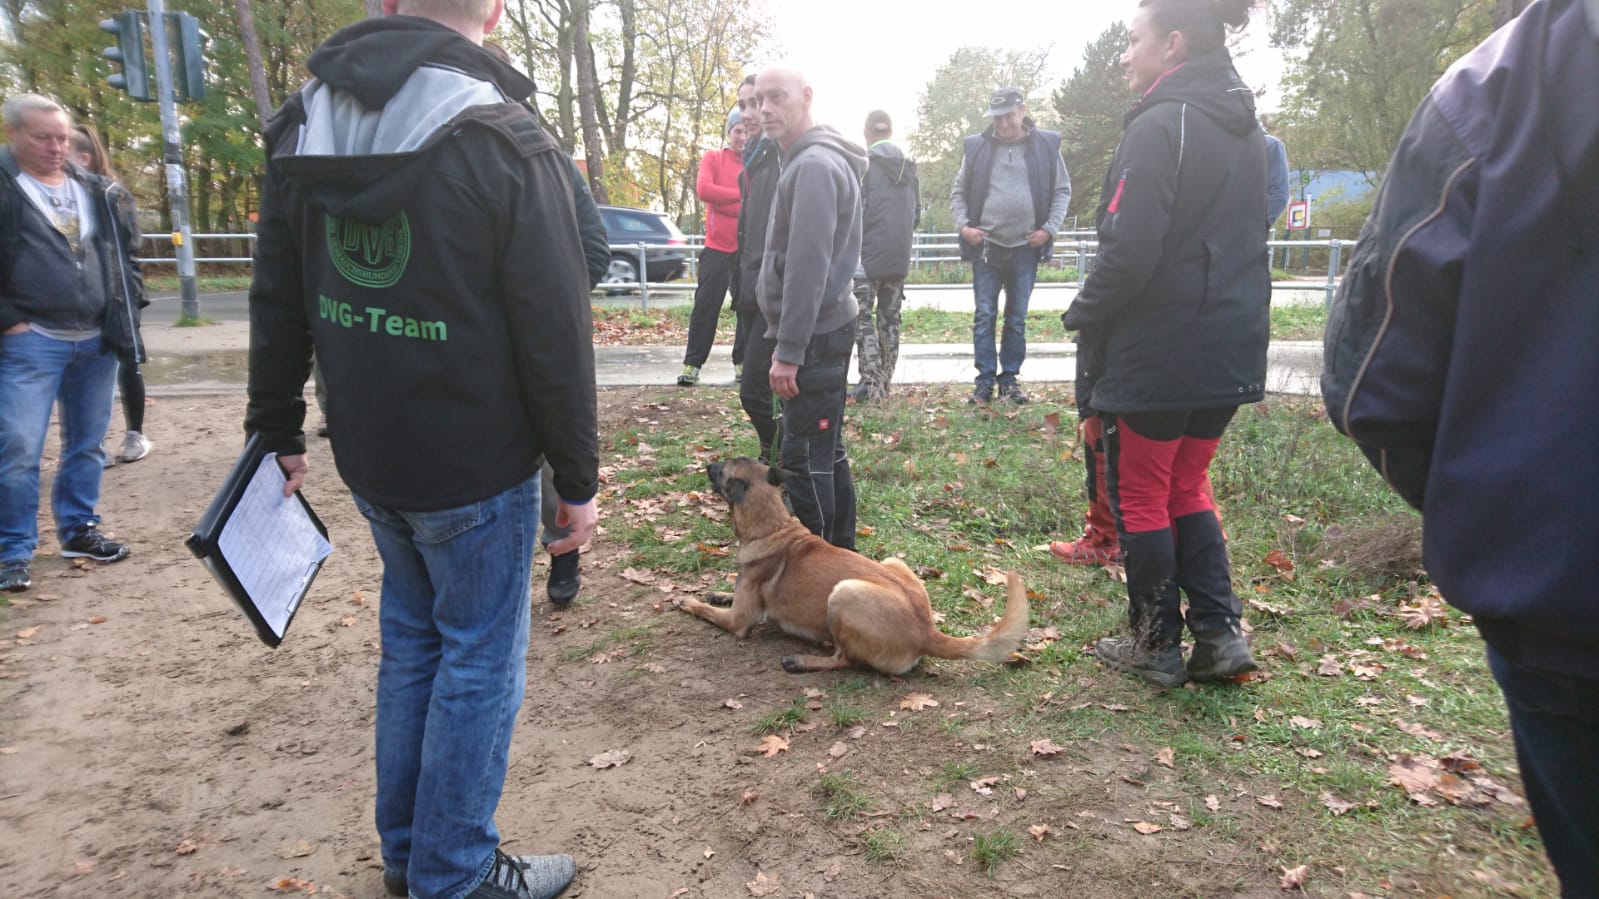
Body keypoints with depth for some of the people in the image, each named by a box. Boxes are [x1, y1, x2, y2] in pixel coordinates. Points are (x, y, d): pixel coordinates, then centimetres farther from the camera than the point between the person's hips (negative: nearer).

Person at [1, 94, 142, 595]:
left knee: (87, 444, 13)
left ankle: (79, 530, 27)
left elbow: (123, 253, 18)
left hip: (97, 339, 5)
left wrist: (126, 307, 6)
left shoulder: (95, 191, 12)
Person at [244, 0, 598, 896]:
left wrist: (279, 429, 18)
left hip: (369, 459, 6)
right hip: (477, 469, -6)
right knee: (481, 663, 8)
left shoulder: (303, 125, 4)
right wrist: (578, 479, -7)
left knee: (412, 644, 21)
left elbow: (278, 301, 9)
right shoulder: (505, 141, -16)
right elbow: (556, 333, -16)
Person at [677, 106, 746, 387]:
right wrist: (741, 196, -17)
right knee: (706, 305, -2)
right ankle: (692, 364, 3)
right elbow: (703, 189, -12)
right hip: (718, 247, -2)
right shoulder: (713, 159, 4)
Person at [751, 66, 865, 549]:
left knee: (805, 457, -5)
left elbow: (807, 266, -23)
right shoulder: (816, 160, 17)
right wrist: (783, 339, 21)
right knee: (826, 451, 15)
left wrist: (789, 350, -22)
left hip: (815, 335, -10)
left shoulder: (814, 165, -16)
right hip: (827, 329, 10)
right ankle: (841, 554, 25)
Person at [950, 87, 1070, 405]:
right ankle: (984, 380, 6)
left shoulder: (1046, 145, 2)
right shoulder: (976, 147, 3)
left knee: (1017, 319, 7)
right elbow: (958, 192, 10)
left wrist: (1049, 229, -4)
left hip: (1026, 248, 0)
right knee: (984, 316, 0)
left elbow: (1062, 191, 7)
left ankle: (1010, 378, 16)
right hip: (986, 246, 0)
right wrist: (963, 226, -4)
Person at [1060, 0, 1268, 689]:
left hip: (1159, 353, -8)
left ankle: (1156, 645, 17)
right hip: (1231, 348, 8)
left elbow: (1129, 250, -21)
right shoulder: (1244, 128, 13)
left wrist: (1084, 316, -6)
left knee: (1139, 496, 7)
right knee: (1187, 489, 19)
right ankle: (1219, 634, 16)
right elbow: (1246, 236, 18)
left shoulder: (1161, 125, -15)